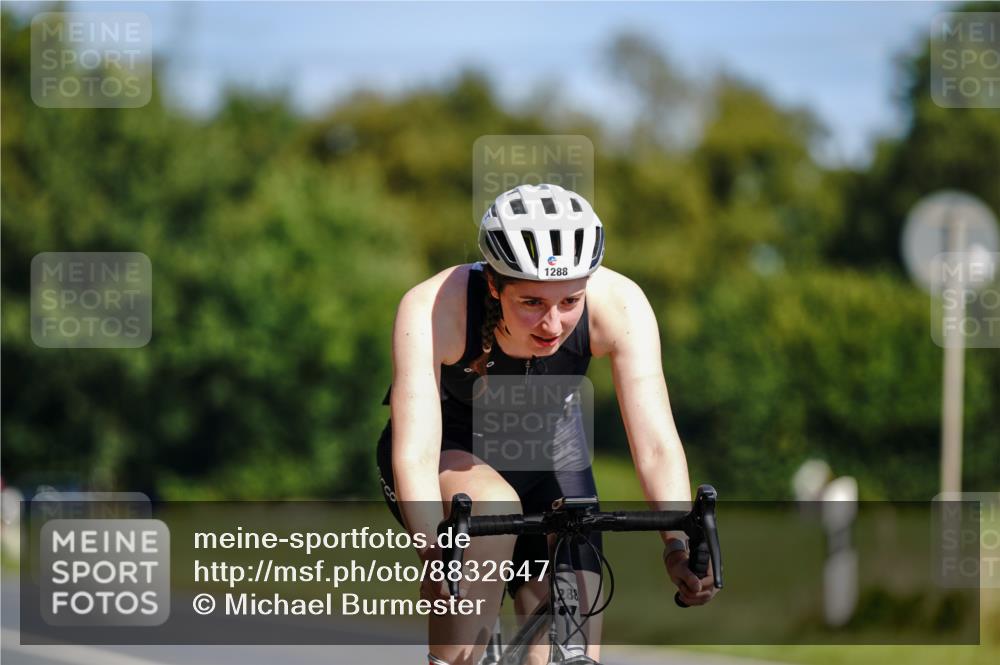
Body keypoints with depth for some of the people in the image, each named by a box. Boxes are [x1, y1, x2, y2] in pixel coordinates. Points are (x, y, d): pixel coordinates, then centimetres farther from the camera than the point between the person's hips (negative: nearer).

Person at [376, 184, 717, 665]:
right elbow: (414, 455, -42)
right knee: (494, 509, -38)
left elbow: (655, 442, -34)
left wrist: (678, 544, -51)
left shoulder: (619, 305, -29)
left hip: (544, 459, 3)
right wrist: (437, 555, -59)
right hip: (450, 456, -3)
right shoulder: (432, 309, -35)